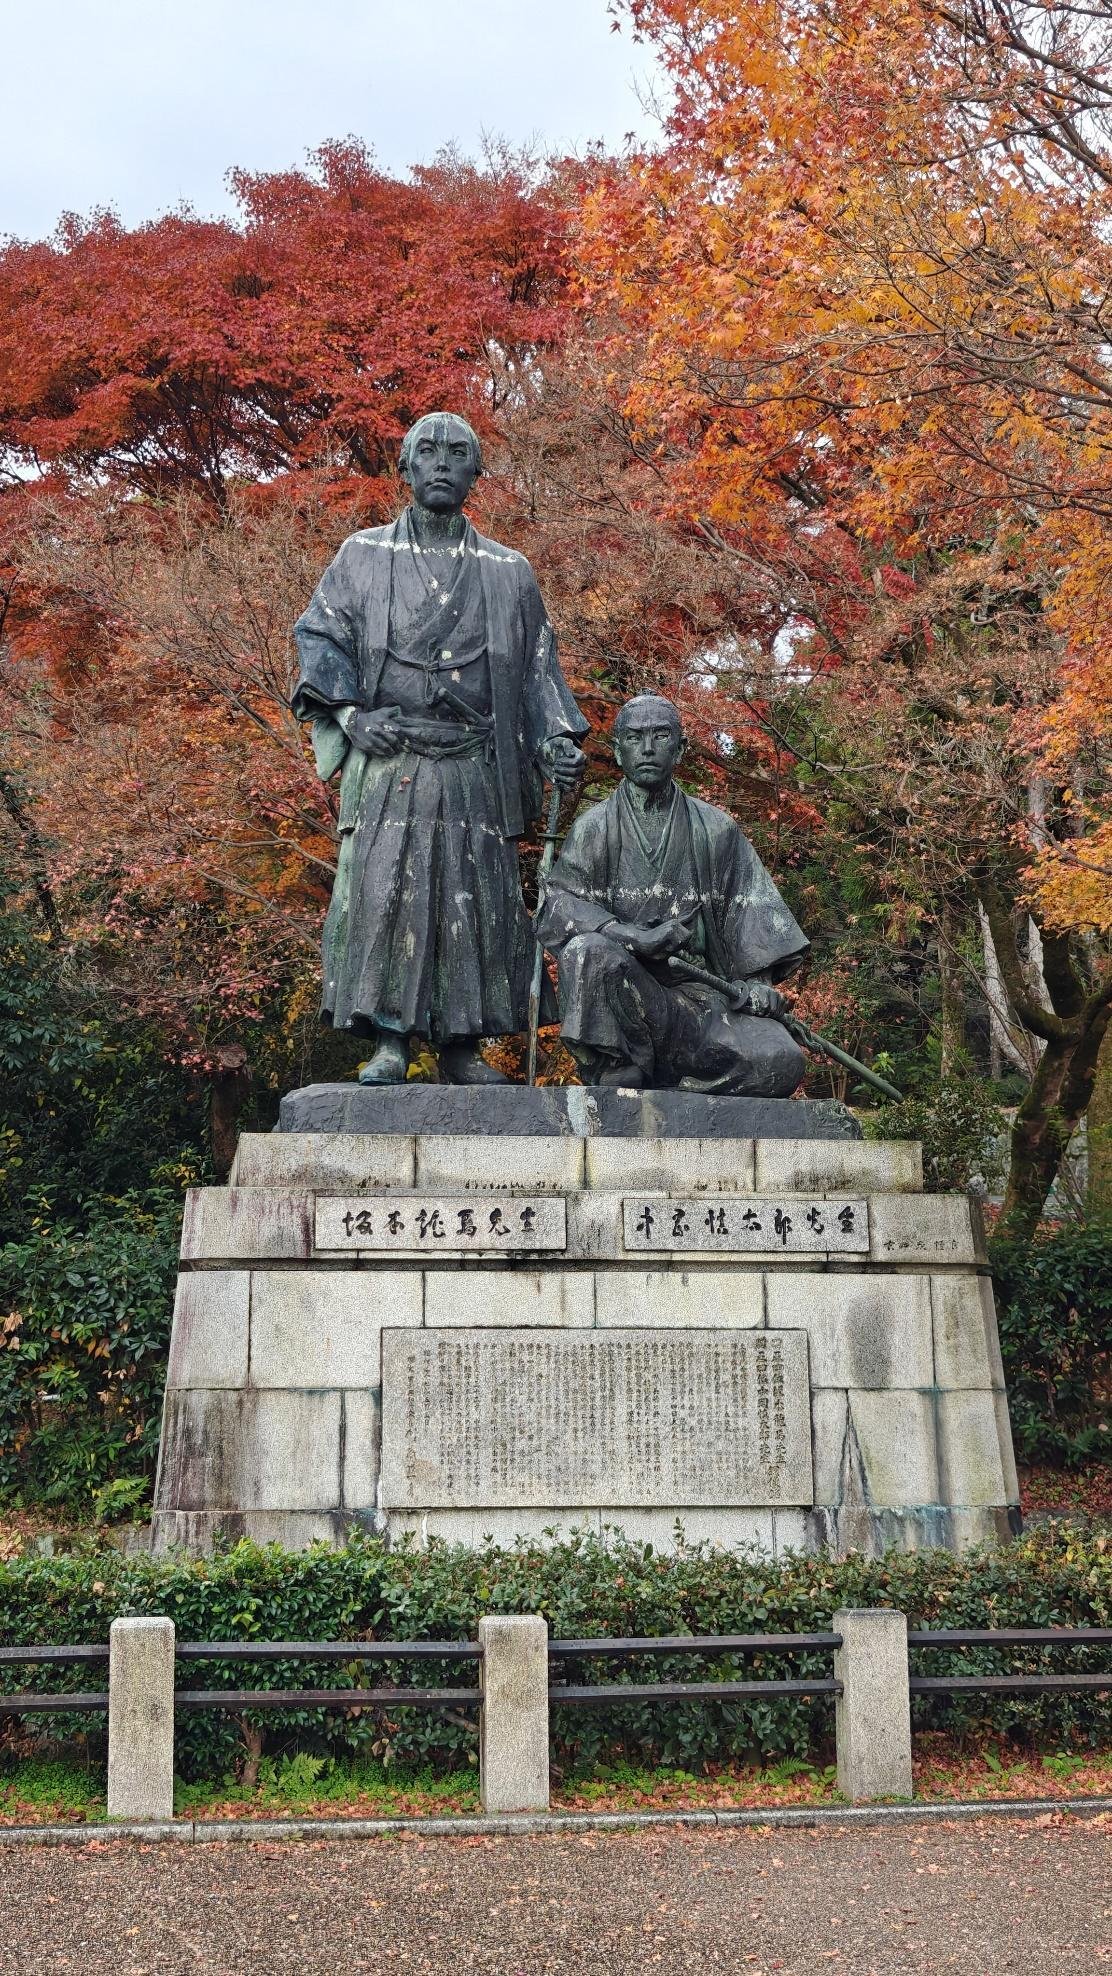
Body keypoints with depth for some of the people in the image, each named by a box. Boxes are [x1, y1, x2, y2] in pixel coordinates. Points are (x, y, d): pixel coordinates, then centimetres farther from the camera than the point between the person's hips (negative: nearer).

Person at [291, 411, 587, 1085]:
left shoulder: (508, 572, 16)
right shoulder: (365, 556, 12)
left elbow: (536, 666, 15)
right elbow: (319, 635, 9)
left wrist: (557, 738, 0)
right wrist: (349, 712, -6)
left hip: (474, 768, 2)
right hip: (387, 760, -1)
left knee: (474, 899, -2)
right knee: (380, 891, -12)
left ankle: (463, 1045, 4)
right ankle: (389, 1041, -10)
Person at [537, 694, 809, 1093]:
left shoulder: (715, 829, 13)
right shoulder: (594, 827, 6)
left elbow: (750, 912, 10)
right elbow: (558, 906, -6)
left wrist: (756, 981, -6)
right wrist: (633, 936, -22)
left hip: (697, 990, 2)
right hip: (619, 988, -2)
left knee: (781, 1062, -23)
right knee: (589, 950, -37)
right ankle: (615, 1077, -22)